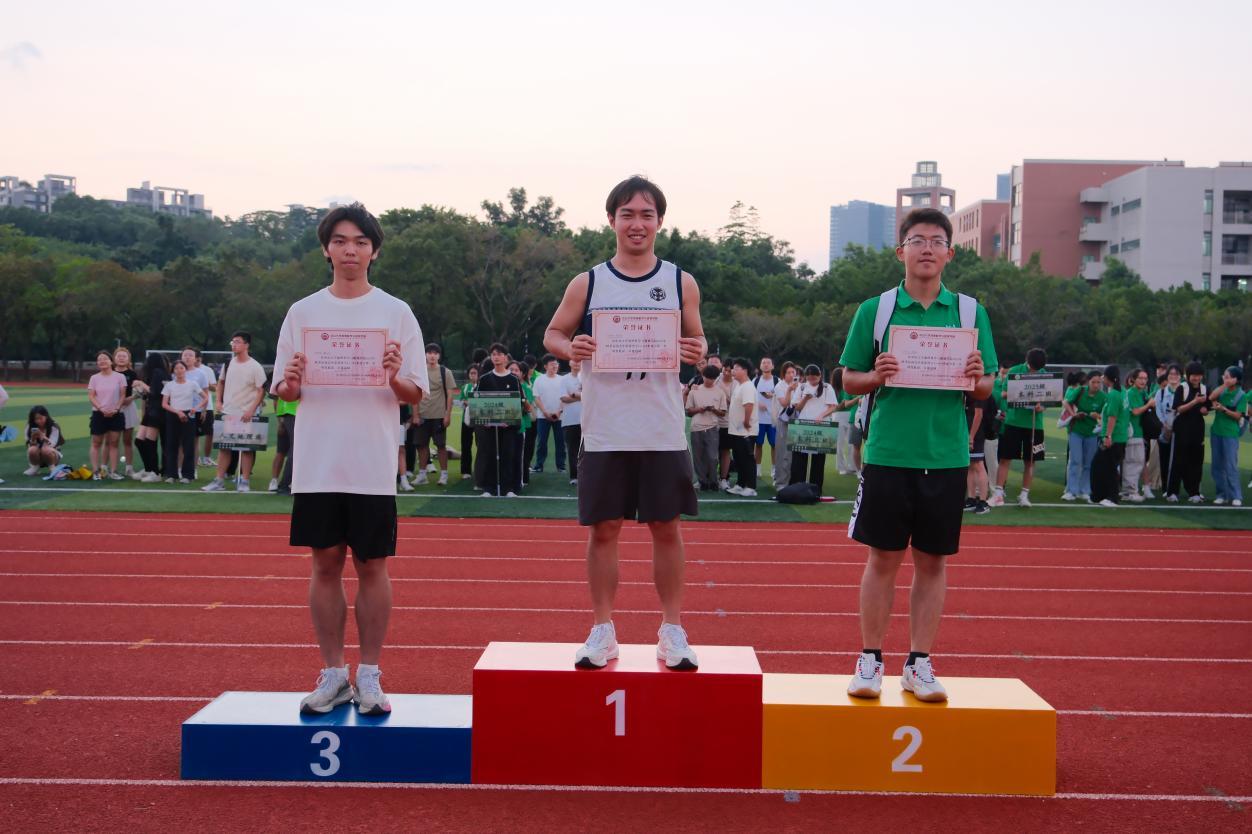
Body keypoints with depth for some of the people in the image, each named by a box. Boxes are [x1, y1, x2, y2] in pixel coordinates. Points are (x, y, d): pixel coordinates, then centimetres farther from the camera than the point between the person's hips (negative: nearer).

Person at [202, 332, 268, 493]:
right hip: (227, 413, 5)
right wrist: (219, 402, 9)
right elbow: (221, 382, 21)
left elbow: (261, 391, -10)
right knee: (223, 447, 7)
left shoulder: (255, 367, -9)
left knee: (246, 448, 1)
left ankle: (244, 481, 7)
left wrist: (251, 410, -18)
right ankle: (219, 480, 12)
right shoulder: (228, 363, 7)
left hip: (246, 415, -5)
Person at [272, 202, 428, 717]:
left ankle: (369, 676, 13)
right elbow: (283, 392, 9)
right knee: (325, 564, 5)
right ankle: (333, 675, 16)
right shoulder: (302, 312, 9)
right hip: (317, 464, 2)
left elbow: (416, 396, 2)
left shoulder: (396, 313, 4)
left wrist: (397, 379, -20)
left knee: (372, 566, 3)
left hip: (373, 466, -1)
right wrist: (290, 383, -13)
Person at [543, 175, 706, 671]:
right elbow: (552, 335, 10)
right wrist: (571, 348, -13)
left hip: (664, 433, 0)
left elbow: (697, 341, 12)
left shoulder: (681, 283, 5)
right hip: (605, 433, 0)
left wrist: (697, 353, -12)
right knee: (604, 529, 4)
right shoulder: (587, 284, 3)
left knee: (666, 528, 5)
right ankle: (602, 630, 16)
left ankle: (672, 630, 17)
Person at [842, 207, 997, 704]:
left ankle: (919, 664, 17)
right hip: (888, 453, -1)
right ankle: (870, 660, 14)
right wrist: (876, 377, -14)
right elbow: (850, 380, 6)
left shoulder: (971, 312, 7)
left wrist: (977, 380, -13)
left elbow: (985, 392, 9)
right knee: (883, 559, 3)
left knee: (932, 562, 7)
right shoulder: (875, 310, 3)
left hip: (947, 456, 2)